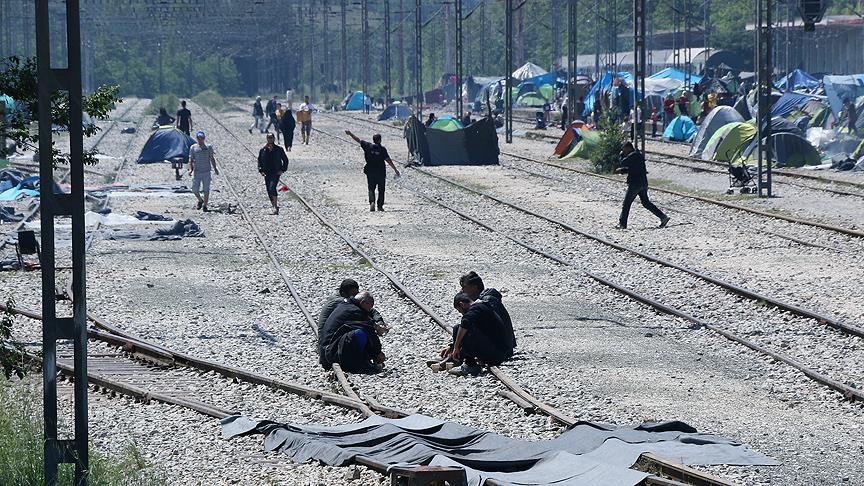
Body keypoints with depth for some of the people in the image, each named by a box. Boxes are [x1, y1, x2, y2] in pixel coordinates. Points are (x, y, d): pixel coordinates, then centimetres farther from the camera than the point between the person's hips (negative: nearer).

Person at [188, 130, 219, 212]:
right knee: (195, 189, -1)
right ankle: (200, 201, 27)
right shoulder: (193, 148, 4)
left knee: (206, 190, 0)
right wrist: (190, 169, -11)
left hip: (206, 172, 0)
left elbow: (212, 159, 11)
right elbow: (190, 159, 2)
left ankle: (205, 206, 10)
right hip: (196, 172, 0)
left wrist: (215, 168, 7)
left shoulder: (209, 147, 6)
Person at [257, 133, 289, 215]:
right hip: (267, 173, 4)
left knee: (272, 187, -23)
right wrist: (261, 170, 0)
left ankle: (275, 207, -22)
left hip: (276, 172, -4)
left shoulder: (279, 149, 1)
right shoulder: (263, 150, 6)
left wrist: (282, 170, -2)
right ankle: (275, 207, 19)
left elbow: (285, 160, 8)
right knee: (269, 191, 5)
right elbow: (259, 161, 14)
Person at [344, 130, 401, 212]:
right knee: (381, 190, 12)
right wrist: (395, 169, -10)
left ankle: (372, 202, -17)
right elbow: (388, 160, -14)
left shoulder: (368, 146, -4)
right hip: (381, 173, -2)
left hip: (370, 172, 2)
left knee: (371, 189, 7)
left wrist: (350, 134, 17)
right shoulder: (382, 149, -11)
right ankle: (380, 206, 11)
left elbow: (358, 140, 5)